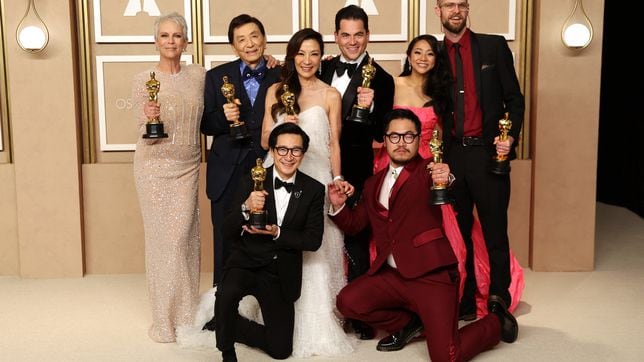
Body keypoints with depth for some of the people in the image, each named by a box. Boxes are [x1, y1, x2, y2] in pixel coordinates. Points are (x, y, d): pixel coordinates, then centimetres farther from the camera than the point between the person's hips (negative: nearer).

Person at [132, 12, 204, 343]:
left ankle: (185, 313, 17)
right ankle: (164, 318, 16)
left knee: (184, 238, 2)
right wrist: (149, 119, -25)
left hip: (188, 167, 2)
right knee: (160, 239, 2)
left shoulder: (198, 75, 3)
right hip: (155, 168, -2)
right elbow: (145, 135, -4)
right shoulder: (143, 80, -4)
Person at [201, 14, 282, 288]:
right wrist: (223, 117, -15)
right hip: (228, 175, 1)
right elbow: (205, 125, 4)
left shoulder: (281, 77, 3)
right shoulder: (217, 77, 4)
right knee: (226, 242, 8)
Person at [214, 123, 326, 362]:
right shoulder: (251, 182, -4)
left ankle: (226, 325, 29)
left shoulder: (314, 190, -2)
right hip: (246, 263, -2)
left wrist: (278, 233, -20)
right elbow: (227, 231, -7)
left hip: (282, 274, 2)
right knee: (226, 294, -36)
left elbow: (313, 240, -5)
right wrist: (246, 208, -27)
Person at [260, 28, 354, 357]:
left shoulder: (330, 95, 6)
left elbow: (334, 144, 6)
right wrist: (284, 127, -10)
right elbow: (265, 141, 10)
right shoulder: (276, 91, 11)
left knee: (315, 251, -7)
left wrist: (337, 178, -7)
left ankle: (315, 327, 4)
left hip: (316, 179, -1)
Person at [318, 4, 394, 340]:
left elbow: (380, 134, -12)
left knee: (356, 242, 2)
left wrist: (369, 107, -29)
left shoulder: (380, 79, -7)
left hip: (354, 172, -5)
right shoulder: (324, 69, 7)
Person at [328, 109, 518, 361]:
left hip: (432, 276, -6)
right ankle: (408, 324, 14)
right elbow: (355, 224, 18)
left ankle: (496, 320, 18)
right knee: (347, 302, -13)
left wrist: (448, 181, -46)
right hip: (393, 275, 6)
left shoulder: (429, 171, -4)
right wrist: (339, 206, -3)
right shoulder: (374, 183, 15)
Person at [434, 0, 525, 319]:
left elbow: (514, 99, 4)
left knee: (495, 233, 2)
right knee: (458, 234, 9)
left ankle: (499, 304, 14)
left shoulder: (494, 46, 4)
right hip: (452, 156, 2)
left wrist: (510, 137, -11)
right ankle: (464, 302, 21)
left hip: (487, 153, -2)